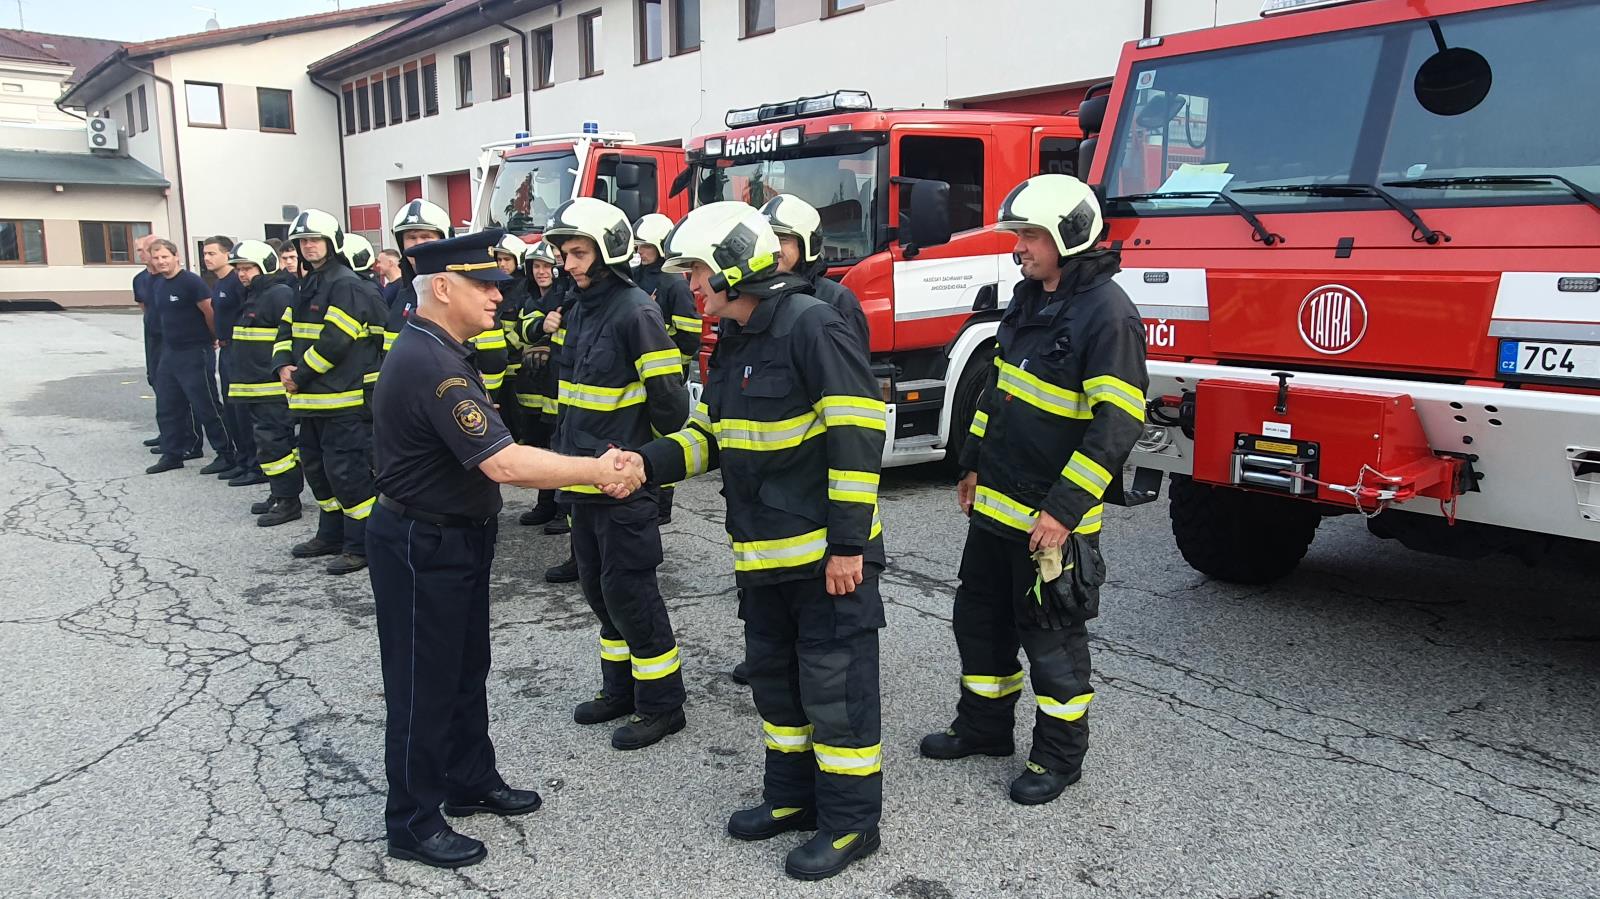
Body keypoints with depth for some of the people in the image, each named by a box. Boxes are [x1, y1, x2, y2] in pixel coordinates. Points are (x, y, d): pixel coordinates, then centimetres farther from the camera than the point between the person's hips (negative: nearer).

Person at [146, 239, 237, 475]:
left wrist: (213, 339, -1)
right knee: (167, 408, 12)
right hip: (170, 352, 8)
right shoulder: (156, 285, 10)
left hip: (195, 353, -8)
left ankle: (226, 455, 2)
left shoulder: (191, 281, -14)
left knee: (206, 407, -5)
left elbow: (209, 312, -12)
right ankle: (172, 455, 23)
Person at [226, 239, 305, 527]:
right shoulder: (250, 296, 18)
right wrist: (242, 379, 26)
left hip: (273, 388, -10)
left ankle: (288, 501, -3)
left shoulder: (280, 295, -13)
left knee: (274, 442, -9)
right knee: (267, 441, 14)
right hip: (252, 388, 10)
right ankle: (279, 494, 23)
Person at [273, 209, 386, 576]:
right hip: (314, 400, 10)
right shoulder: (308, 287, 17)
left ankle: (360, 545, 1)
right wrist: (284, 366, -4)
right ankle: (331, 535, 31)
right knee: (317, 468, 18)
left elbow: (333, 342, -20)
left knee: (346, 470, -8)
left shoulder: (348, 286, -13)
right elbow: (286, 331, 15)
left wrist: (301, 375, -13)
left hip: (345, 401, -10)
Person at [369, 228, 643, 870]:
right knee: (423, 684, 4)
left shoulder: (431, 348, 7)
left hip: (454, 538, 10)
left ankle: (471, 781, 37)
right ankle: (412, 824, 19)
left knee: (466, 668, 21)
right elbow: (504, 463, -34)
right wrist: (597, 471, -26)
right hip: (422, 548, -10)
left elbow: (486, 455, 15)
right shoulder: (431, 365, -27)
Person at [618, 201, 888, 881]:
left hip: (827, 552, -9)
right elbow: (711, 437, 16)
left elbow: (856, 435, -20)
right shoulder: (732, 344, 12)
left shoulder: (810, 326, -17)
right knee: (774, 677, 19)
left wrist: (846, 543, -21)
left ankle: (850, 820, 17)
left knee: (834, 685, 2)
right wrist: (647, 462, -3)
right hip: (764, 554, 9)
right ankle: (794, 794, 36)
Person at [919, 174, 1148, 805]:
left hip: (1050, 516, -9)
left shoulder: (1108, 313, -19)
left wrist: (1063, 511, -23)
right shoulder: (1029, 297, 9)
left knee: (1051, 636, 5)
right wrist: (973, 464, 17)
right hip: (995, 501, 9)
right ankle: (984, 725, 37)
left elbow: (1117, 423, -23)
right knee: (980, 616, 19)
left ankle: (1060, 755, 24)